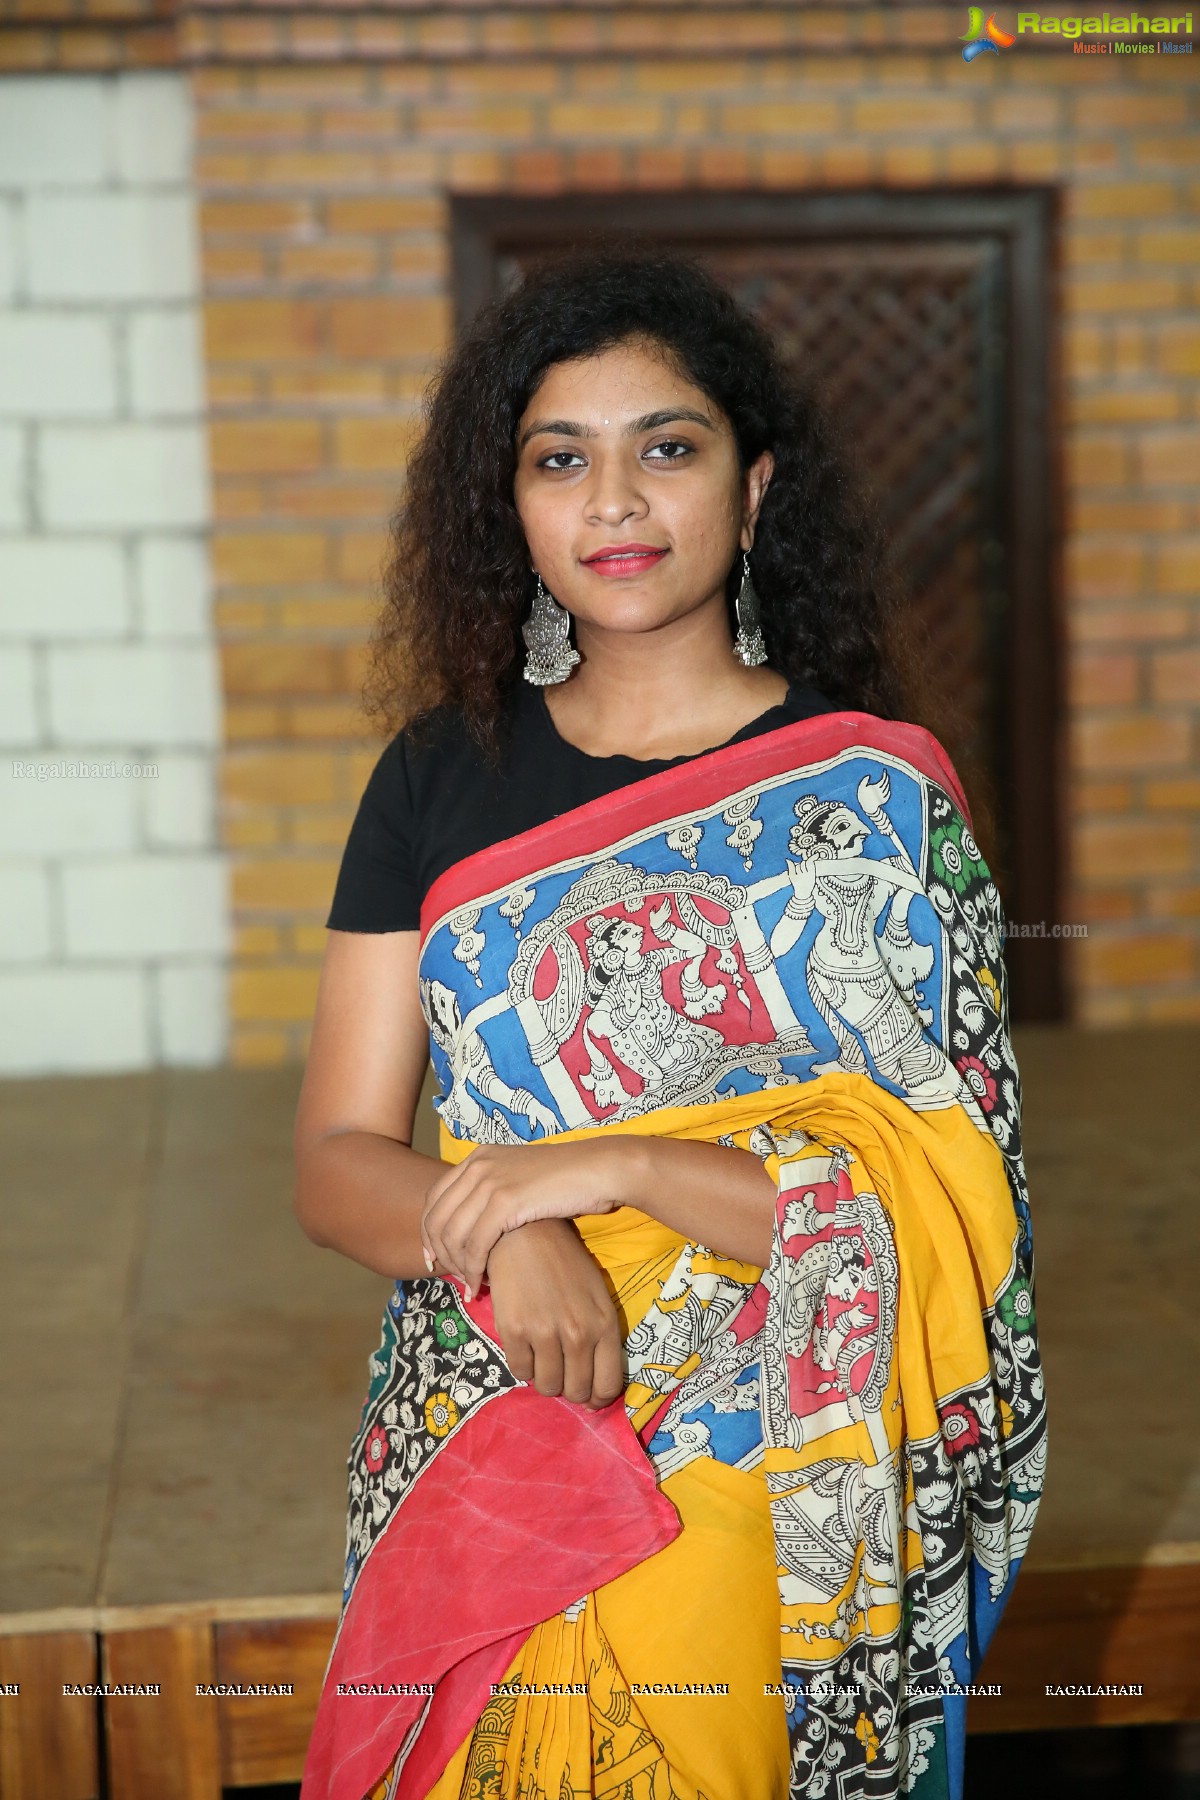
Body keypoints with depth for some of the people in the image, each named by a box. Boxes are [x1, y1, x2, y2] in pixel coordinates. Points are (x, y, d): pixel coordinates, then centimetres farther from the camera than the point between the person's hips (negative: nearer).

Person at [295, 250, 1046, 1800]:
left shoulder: (880, 792, -6)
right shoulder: (441, 776, 3)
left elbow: (943, 1200, -12)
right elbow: (336, 1160, 0)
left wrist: (610, 1164, -22)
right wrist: (503, 1240, -21)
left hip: (767, 1497, -2)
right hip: (477, 1472, 3)